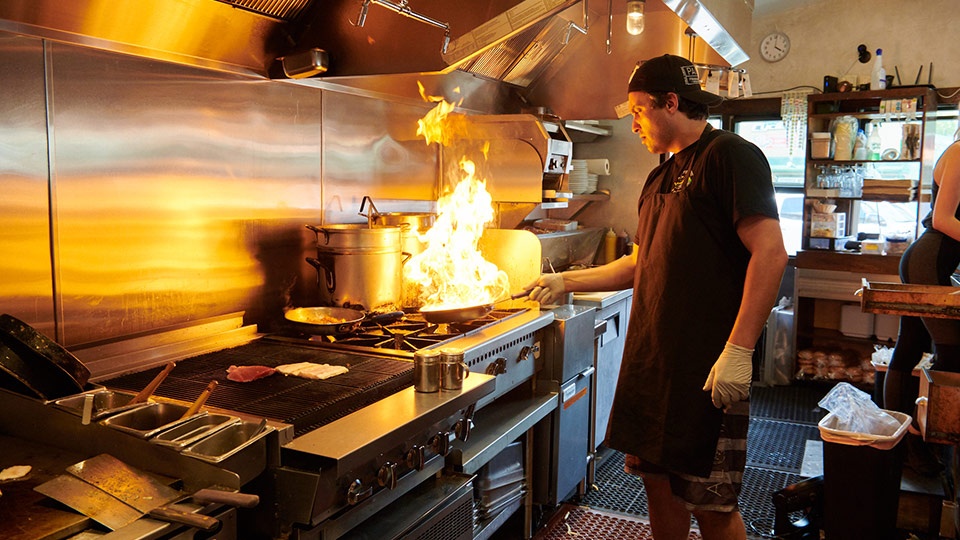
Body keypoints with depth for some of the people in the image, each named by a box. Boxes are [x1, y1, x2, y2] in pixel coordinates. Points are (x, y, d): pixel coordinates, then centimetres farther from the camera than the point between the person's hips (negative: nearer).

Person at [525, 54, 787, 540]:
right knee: (658, 480, 15)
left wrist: (738, 351, -23)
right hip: (650, 361, 8)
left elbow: (770, 253, -17)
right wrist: (567, 282, 20)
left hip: (709, 370, -8)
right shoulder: (660, 179, 18)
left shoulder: (730, 155, -7)